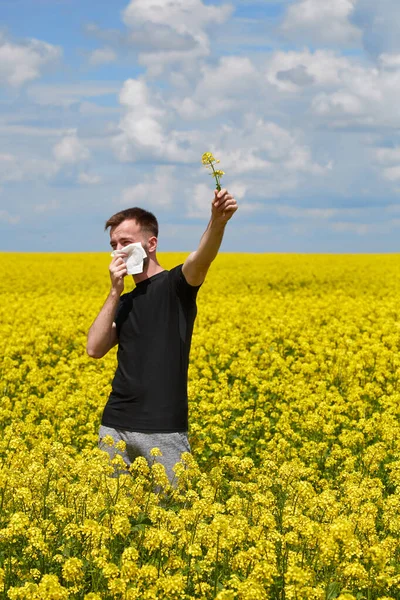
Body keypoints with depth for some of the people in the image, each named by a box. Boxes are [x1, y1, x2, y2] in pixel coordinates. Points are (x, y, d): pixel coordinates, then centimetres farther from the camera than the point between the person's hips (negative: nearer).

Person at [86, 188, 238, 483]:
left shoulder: (176, 285, -1)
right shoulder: (125, 303, 18)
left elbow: (202, 259, -23)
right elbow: (95, 349, 5)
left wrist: (218, 220, -43)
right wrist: (115, 292, 0)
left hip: (163, 427, -6)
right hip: (116, 425, 6)